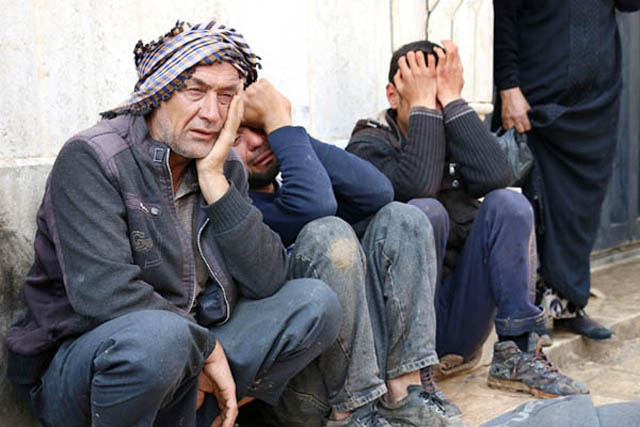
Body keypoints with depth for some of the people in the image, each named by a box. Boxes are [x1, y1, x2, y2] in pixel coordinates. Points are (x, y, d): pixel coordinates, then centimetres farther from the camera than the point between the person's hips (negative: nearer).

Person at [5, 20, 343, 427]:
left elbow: (268, 281, -6)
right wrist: (207, 348, -19)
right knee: (157, 336, -39)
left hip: (189, 347, 6)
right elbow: (102, 291, -26)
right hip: (77, 360, -6)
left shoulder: (226, 167, 5)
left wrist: (213, 179, -14)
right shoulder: (91, 158, -14)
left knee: (317, 302, -7)